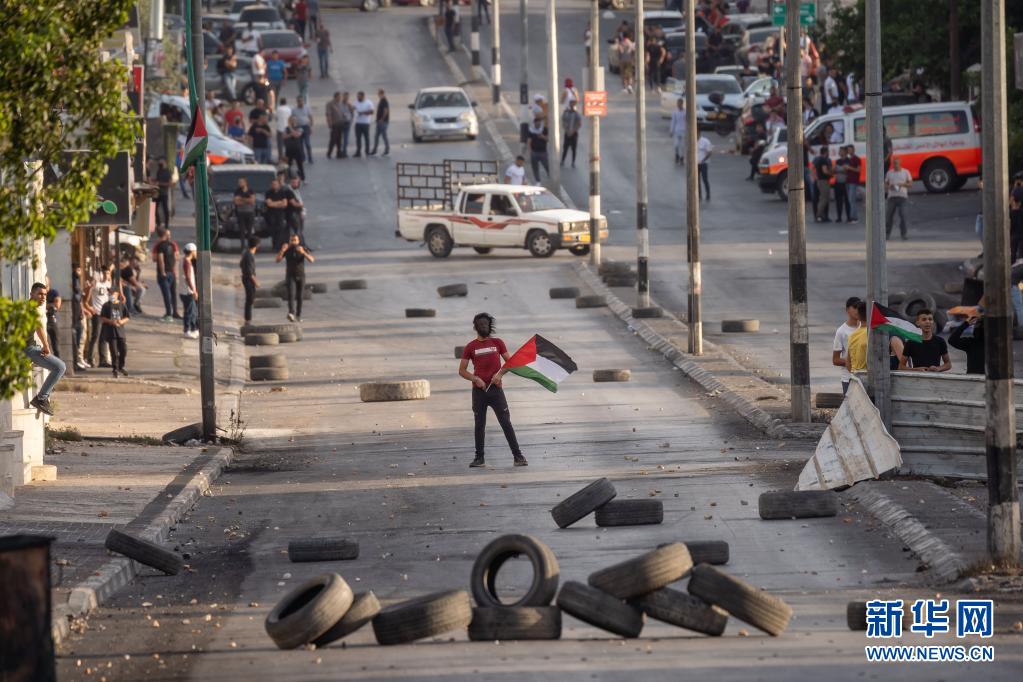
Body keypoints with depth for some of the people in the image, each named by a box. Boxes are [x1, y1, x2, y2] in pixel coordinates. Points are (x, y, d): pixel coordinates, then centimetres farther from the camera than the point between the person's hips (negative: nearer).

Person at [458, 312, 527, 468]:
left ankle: (518, 456, -5)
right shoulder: (470, 347, 5)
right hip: (479, 390, 1)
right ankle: (479, 458, 11)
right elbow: (462, 371, 5)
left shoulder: (497, 343, 8)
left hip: (496, 389, 0)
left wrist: (500, 374, -9)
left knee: (506, 423, -5)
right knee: (479, 425, 4)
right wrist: (475, 379, -11)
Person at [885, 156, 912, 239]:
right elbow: (885, 185, 16)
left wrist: (903, 184, -14)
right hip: (892, 196, 2)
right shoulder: (889, 173, 13)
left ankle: (904, 233, -5)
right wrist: (889, 187, -8)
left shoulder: (905, 172, 7)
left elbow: (910, 183, 5)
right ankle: (887, 233, 9)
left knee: (902, 215, -12)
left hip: (902, 196, -2)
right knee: (889, 215, -3)